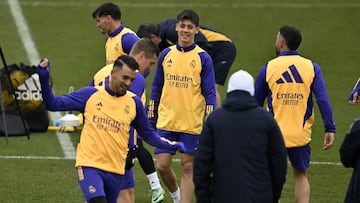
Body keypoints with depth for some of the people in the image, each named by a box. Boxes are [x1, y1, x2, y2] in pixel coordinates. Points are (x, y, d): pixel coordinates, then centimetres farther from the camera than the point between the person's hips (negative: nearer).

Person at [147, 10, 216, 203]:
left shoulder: (203, 58, -3)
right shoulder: (166, 54, 7)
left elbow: (210, 93, -3)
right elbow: (156, 88, 14)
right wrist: (151, 119, 12)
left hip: (192, 123, -3)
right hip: (166, 121, 3)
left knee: (188, 167, 1)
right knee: (162, 165, 1)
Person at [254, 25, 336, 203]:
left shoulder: (267, 68, -2)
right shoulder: (311, 68, -1)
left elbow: (256, 103, 6)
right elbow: (323, 100, -8)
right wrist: (330, 129, -6)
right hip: (301, 135, 2)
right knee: (301, 175, 19)